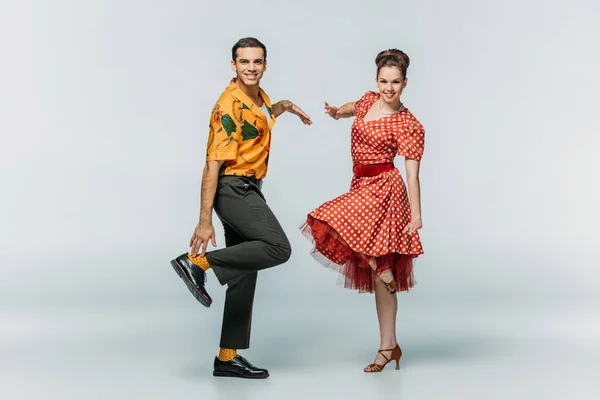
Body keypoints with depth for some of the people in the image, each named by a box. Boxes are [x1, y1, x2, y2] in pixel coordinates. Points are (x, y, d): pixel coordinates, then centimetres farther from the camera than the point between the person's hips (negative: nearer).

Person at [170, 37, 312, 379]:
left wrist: (284, 106, 22)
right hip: (233, 189, -9)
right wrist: (205, 220, -24)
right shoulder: (229, 106, -17)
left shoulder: (259, 96, 10)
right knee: (278, 248, -23)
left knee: (245, 273, 7)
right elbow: (213, 164, -21)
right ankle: (198, 262, -15)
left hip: (248, 191, 9)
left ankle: (228, 357, 12)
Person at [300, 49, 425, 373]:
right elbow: (353, 108, 33)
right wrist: (337, 112, 12)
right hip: (362, 187, 7)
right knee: (377, 276, 7)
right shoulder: (369, 100, 9)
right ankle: (389, 346, 14)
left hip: (383, 190, -7)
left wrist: (416, 214, -20)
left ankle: (383, 270, -2)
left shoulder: (409, 126, -10)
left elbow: (412, 174, -13)